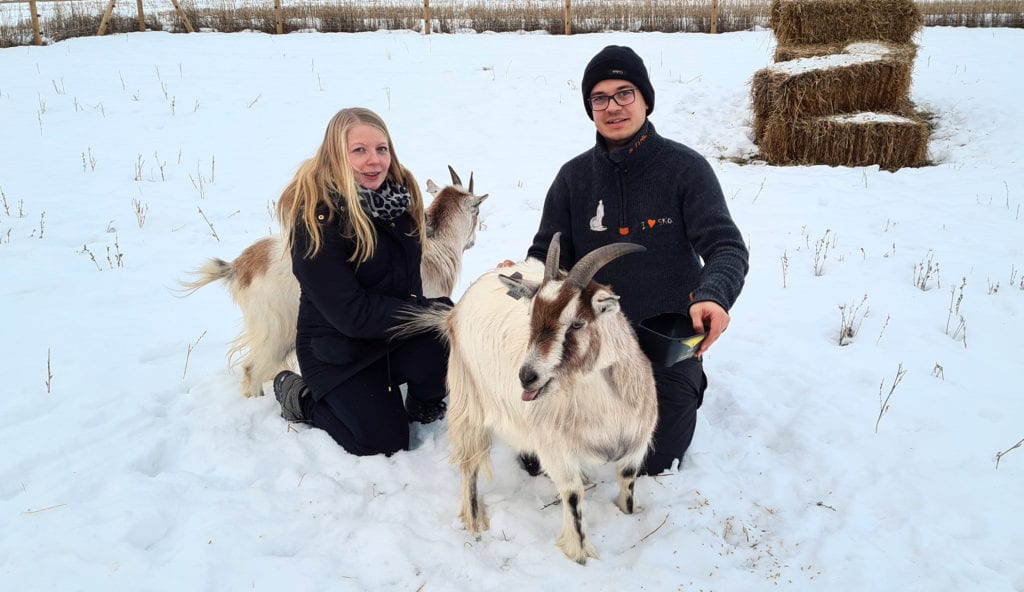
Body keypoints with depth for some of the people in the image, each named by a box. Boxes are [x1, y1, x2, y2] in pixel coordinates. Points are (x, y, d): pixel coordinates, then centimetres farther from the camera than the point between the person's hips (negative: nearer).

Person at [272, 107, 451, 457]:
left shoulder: (399, 193, -2)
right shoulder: (316, 217, -22)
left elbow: (410, 273, 6)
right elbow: (350, 313, -24)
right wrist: (426, 313, -26)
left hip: (397, 334, 5)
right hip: (338, 349, -5)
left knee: (449, 342, -26)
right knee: (384, 441, -9)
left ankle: (423, 404, 7)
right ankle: (302, 397, 16)